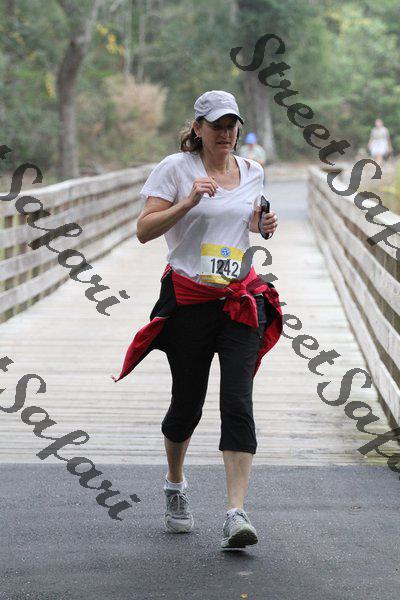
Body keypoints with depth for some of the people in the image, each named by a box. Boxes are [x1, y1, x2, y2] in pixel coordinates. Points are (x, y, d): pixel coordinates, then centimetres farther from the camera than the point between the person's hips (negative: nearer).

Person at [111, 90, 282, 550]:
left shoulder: (251, 172, 11)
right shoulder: (175, 168, -3)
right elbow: (144, 230, -9)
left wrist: (264, 226, 4)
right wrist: (188, 201, -21)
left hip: (241, 298, 2)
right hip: (188, 299, -2)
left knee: (237, 403, -12)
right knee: (187, 404, 8)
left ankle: (236, 513, -16)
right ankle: (175, 486, 37)